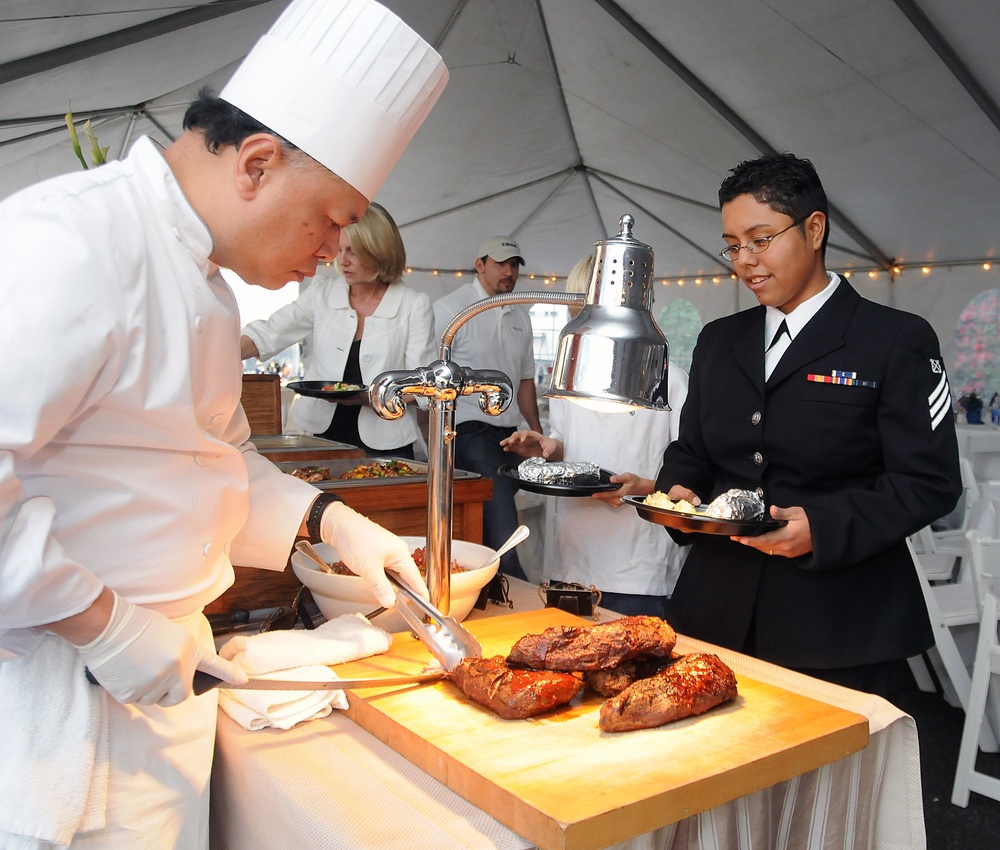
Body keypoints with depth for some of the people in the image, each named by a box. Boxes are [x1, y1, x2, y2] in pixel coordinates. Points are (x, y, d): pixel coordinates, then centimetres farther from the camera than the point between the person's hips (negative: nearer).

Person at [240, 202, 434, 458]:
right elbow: (266, 334, -1)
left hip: (384, 444, -2)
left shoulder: (415, 306, -5)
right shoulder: (321, 293, 5)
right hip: (323, 435, 3)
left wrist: (370, 397, -23)